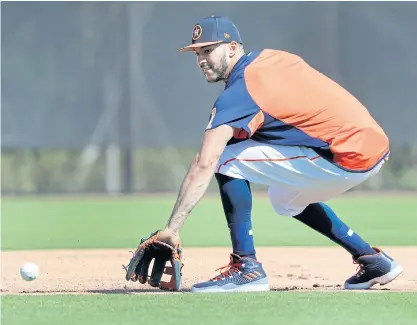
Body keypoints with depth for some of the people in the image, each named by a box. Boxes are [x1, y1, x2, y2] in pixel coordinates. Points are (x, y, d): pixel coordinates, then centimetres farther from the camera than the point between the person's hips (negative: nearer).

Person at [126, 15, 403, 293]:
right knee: (285, 197, 33)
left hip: (348, 159, -9)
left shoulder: (239, 91, -10)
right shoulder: (274, 58, 14)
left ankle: (246, 268, -9)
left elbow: (205, 164, -19)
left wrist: (172, 228, -23)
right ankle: (372, 259, 31)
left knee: (228, 160, -7)